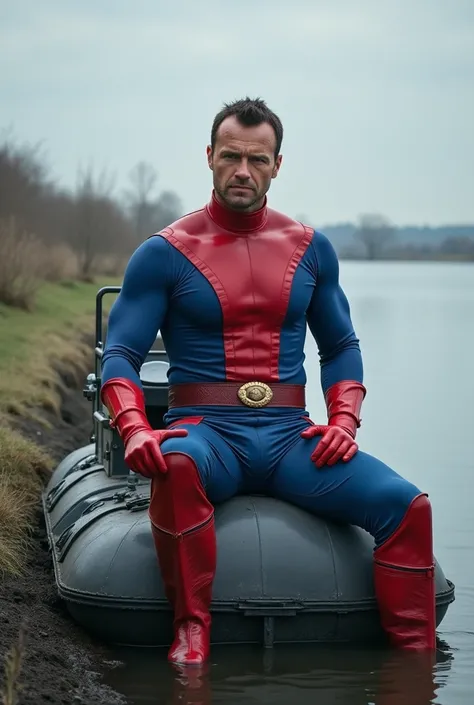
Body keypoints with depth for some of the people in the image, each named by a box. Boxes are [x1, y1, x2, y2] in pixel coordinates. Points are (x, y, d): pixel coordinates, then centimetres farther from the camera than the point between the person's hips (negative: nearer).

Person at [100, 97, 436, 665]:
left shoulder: (310, 249, 13)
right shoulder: (165, 253, 2)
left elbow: (341, 345, 20)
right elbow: (120, 353, -1)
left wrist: (344, 421, 1)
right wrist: (135, 429, -22)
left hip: (289, 437, 3)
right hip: (207, 431, -3)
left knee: (406, 505, -20)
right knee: (176, 464, -41)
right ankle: (191, 634, -29)